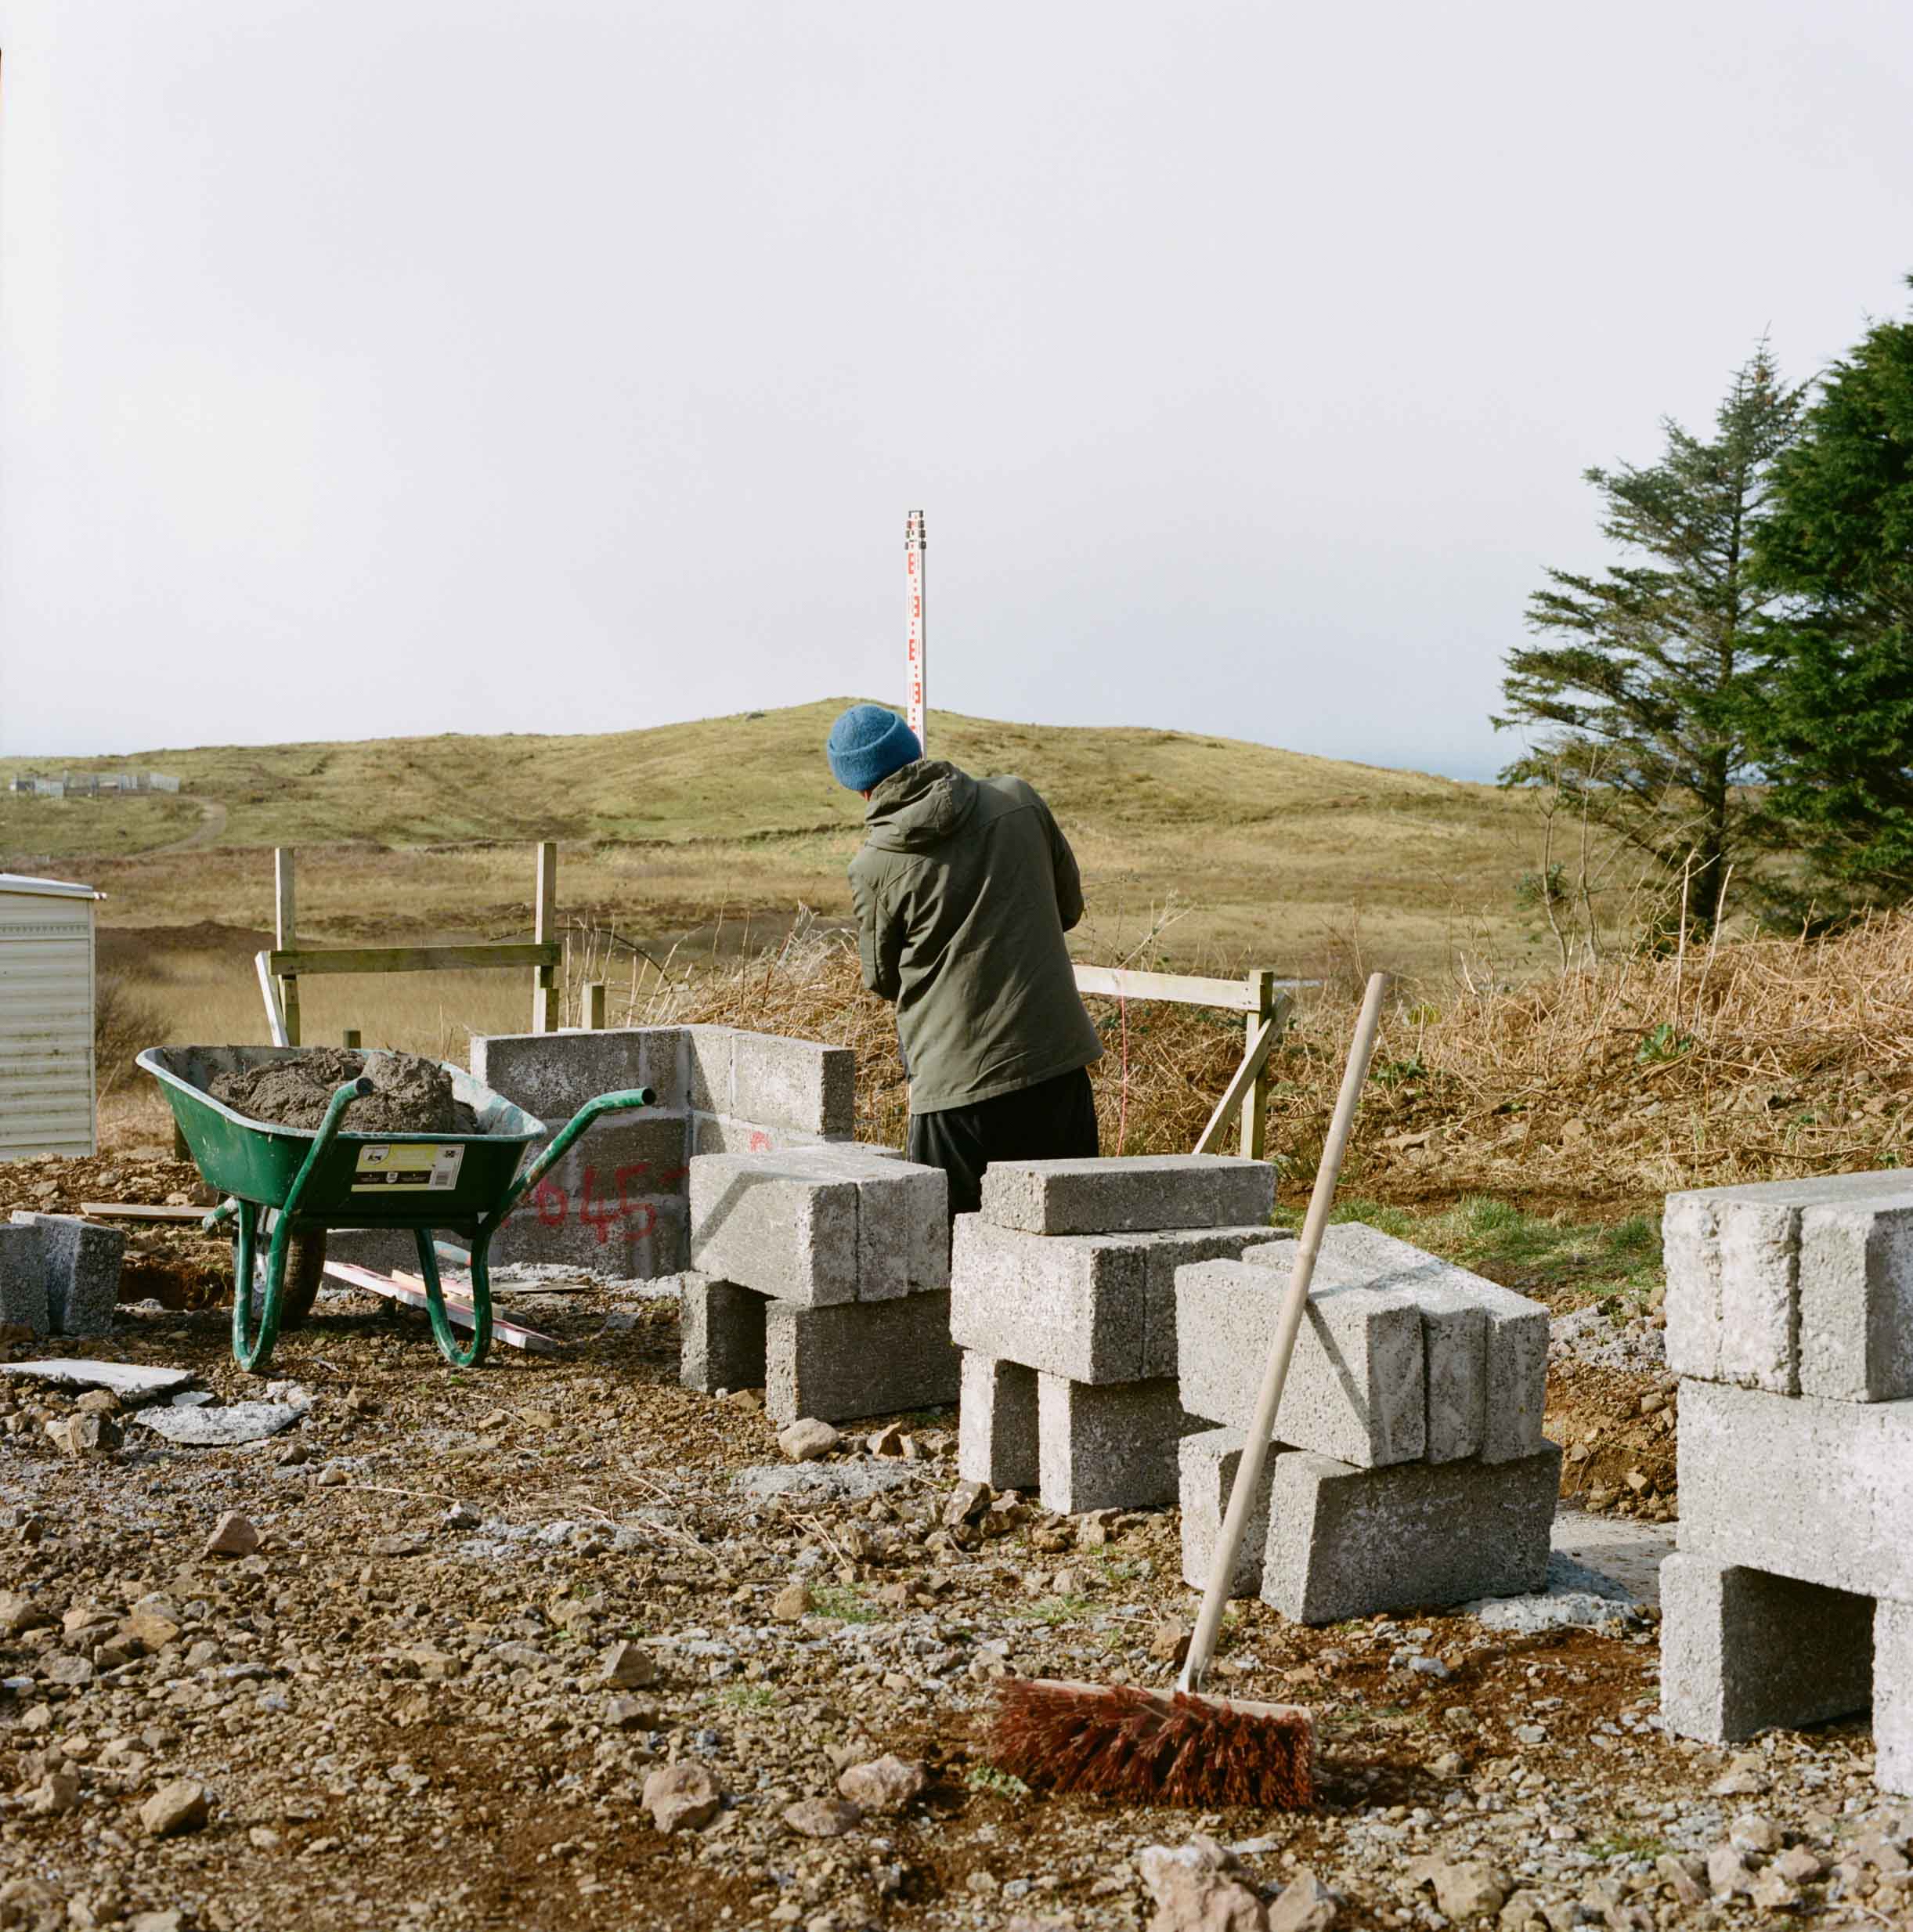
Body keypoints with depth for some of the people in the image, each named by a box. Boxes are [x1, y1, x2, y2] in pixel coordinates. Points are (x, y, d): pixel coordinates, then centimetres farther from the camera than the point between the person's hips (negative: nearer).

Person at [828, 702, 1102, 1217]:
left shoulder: (874, 866, -9)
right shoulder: (1019, 800, 0)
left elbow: (883, 980, 7)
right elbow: (1068, 905, 13)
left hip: (957, 1080, -3)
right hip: (1057, 1060, 3)